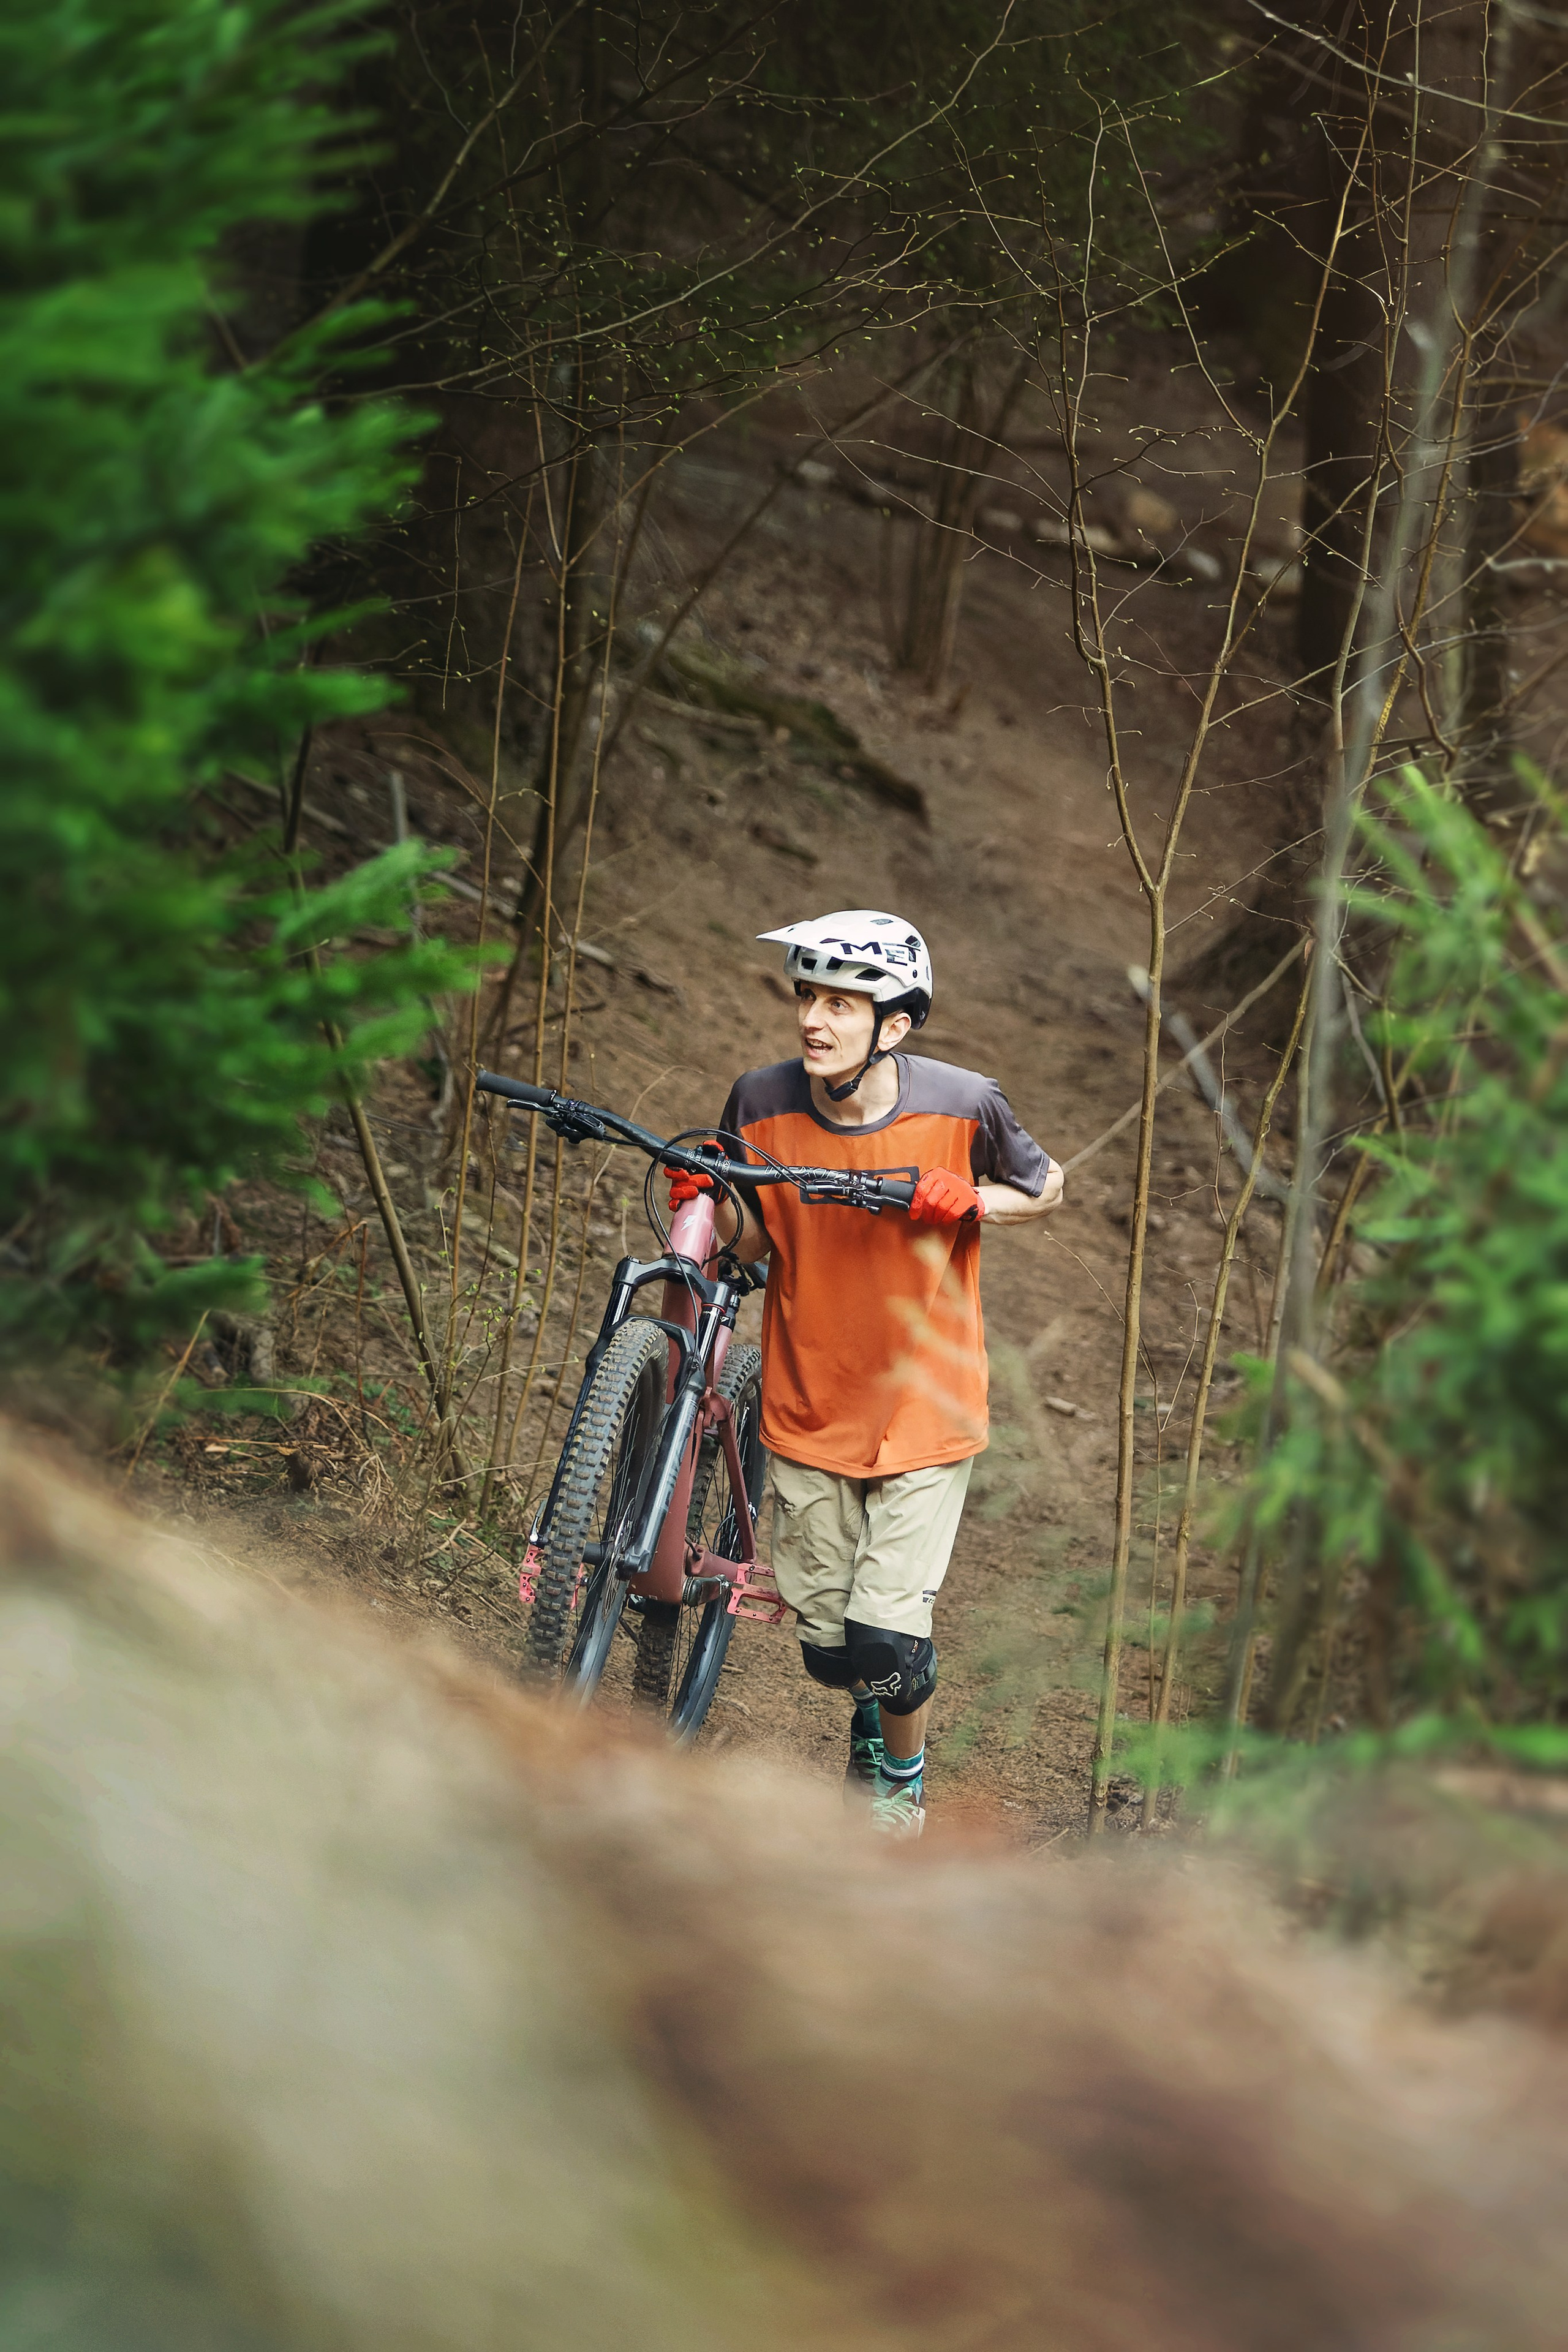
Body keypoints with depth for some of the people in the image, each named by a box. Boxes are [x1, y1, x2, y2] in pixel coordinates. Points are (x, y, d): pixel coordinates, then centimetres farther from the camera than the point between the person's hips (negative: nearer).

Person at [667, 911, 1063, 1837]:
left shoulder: (962, 1106, -17)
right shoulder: (762, 1105, -12)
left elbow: (1048, 1187, 2)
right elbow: (755, 1240, 3)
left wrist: (972, 1202, -19)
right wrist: (710, 1204, -19)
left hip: (926, 1408, -2)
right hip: (810, 1408, 2)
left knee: (887, 1641, -10)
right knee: (829, 1646, 10)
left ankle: (904, 1772, 23)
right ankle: (870, 1720, 47)